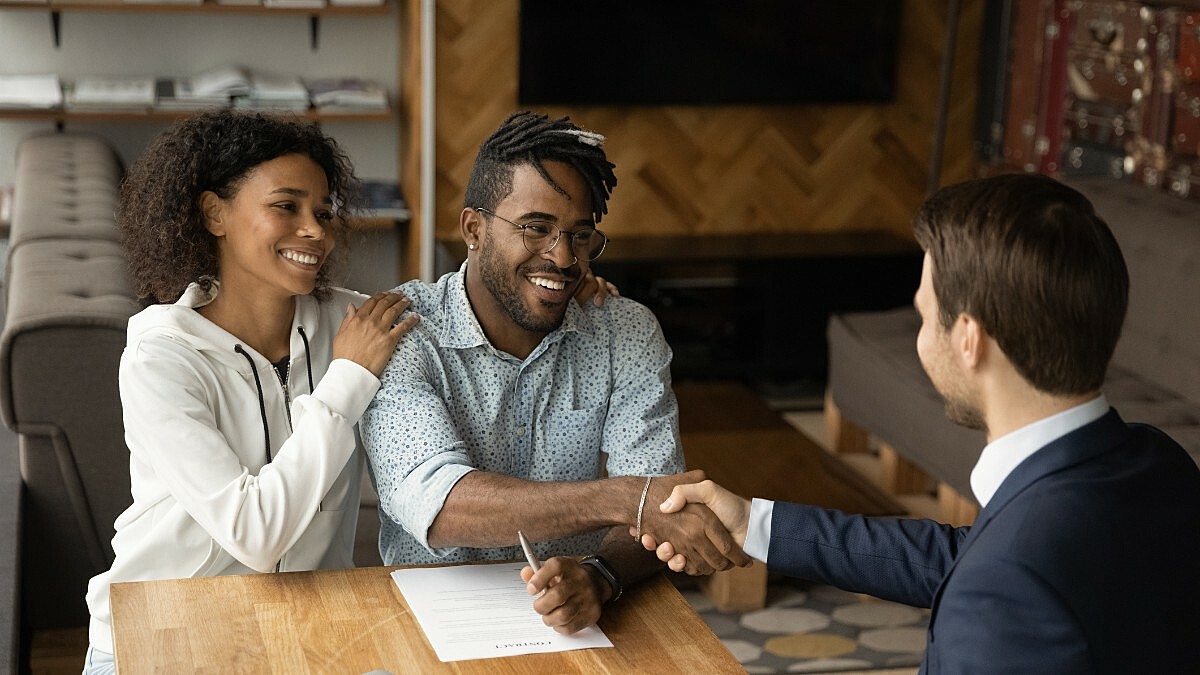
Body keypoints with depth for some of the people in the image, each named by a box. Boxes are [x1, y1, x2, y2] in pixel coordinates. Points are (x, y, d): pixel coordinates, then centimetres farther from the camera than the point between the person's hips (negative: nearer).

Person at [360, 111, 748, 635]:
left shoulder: (627, 335, 1)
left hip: (582, 621, 1)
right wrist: (624, 497, -35)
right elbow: (432, 504, -24)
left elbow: (659, 511, -8)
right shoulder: (401, 334, -9)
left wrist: (599, 578, -30)